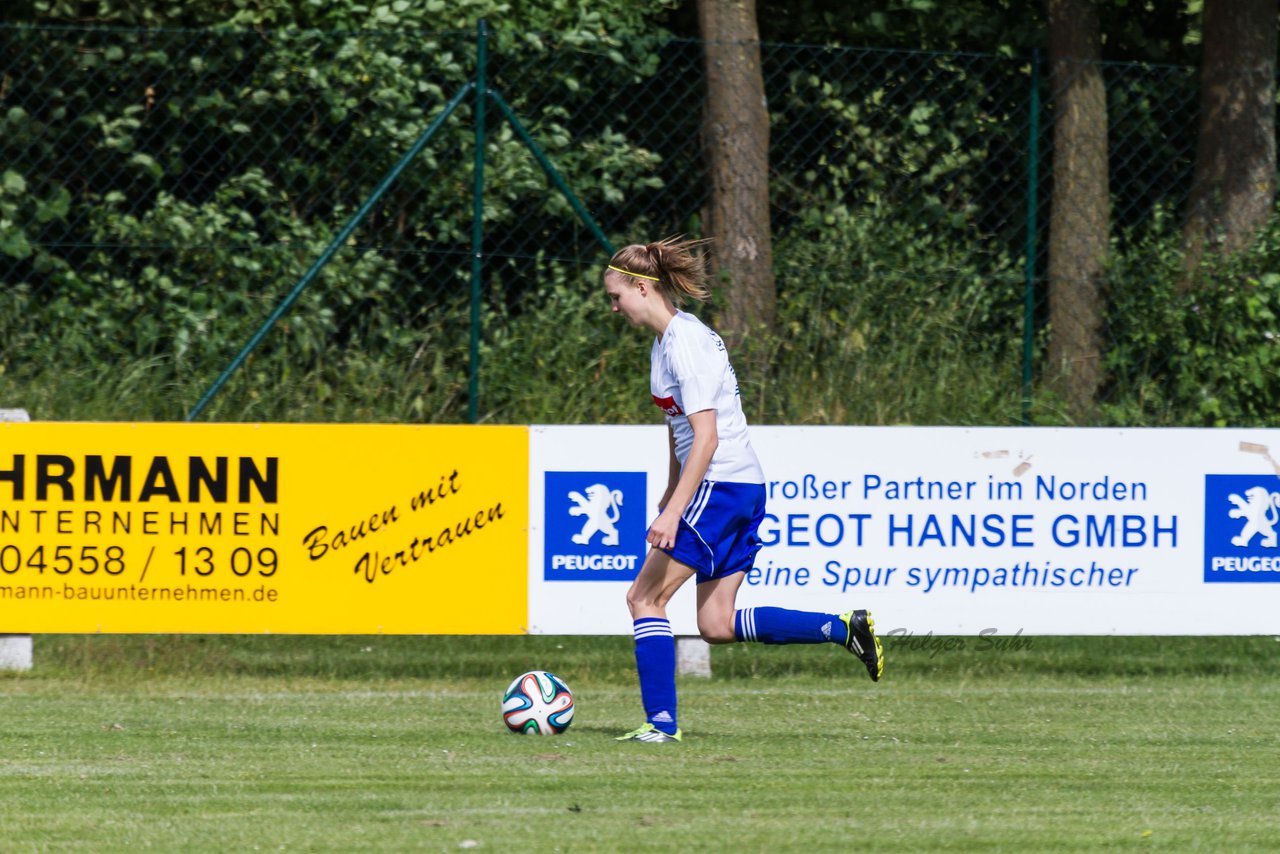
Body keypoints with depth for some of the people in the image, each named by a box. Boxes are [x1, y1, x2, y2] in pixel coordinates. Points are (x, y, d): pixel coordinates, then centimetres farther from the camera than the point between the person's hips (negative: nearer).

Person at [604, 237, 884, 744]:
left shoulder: (685, 344, -16)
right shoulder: (668, 339, 15)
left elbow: (706, 437, -21)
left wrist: (673, 512, -25)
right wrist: (671, 495, 32)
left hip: (720, 487, -10)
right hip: (744, 491, 10)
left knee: (644, 597, -5)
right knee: (717, 626, 7)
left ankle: (661, 722, -5)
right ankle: (843, 629, 6)